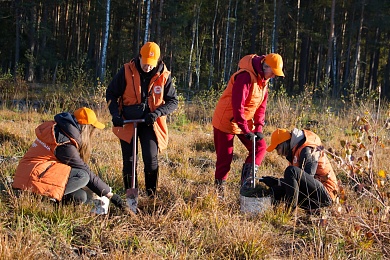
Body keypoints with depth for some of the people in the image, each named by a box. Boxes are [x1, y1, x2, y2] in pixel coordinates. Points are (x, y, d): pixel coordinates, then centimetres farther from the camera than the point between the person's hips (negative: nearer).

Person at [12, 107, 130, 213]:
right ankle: (46, 197, -18)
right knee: (83, 176, -19)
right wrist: (110, 195, -5)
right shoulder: (65, 144, -16)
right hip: (33, 181, -9)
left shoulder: (55, 129, 11)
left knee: (81, 196, 1)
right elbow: (86, 173, -12)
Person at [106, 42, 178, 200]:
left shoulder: (164, 76, -7)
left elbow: (173, 101, -1)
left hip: (150, 123, 0)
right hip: (127, 121, 1)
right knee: (129, 161, 4)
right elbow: (111, 94, 2)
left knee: (151, 158, -13)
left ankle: (152, 195, 2)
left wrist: (157, 113, -18)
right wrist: (115, 114, -12)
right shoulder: (126, 71, -8)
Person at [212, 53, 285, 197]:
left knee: (260, 147, -1)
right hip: (226, 121, -9)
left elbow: (261, 106, 6)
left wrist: (258, 128, -3)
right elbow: (238, 105, -28)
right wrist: (246, 130, -26)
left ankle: (246, 181, 3)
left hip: (245, 122, 9)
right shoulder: (245, 77, -25)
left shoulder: (263, 80, 4)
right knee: (225, 158, -3)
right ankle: (219, 191, 9)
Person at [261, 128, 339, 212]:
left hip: (325, 194, -10)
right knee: (277, 190, 7)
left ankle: (290, 210, -28)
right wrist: (275, 181, 0)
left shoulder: (307, 150, -13)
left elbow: (305, 179, -22)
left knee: (291, 171, -28)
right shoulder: (295, 151, 18)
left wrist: (277, 181, -18)